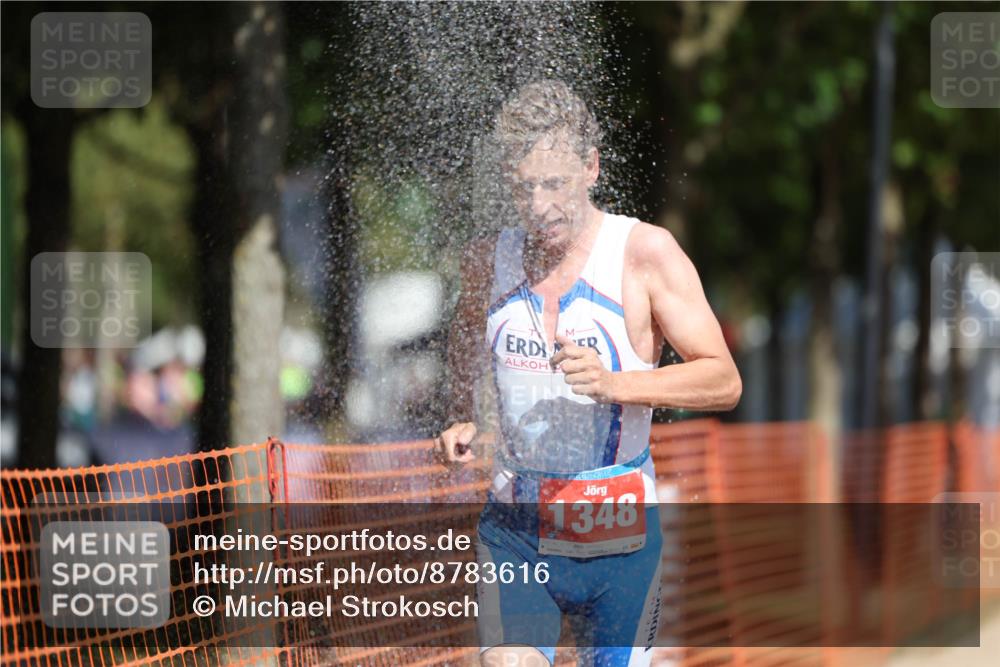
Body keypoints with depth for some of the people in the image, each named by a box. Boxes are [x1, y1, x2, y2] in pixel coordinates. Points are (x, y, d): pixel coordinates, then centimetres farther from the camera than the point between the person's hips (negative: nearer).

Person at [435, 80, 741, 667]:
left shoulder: (645, 253, -7)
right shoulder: (491, 259, 5)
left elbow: (724, 382, -11)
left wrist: (614, 383, -25)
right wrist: (462, 420, 10)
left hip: (620, 536, -1)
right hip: (515, 532, 1)